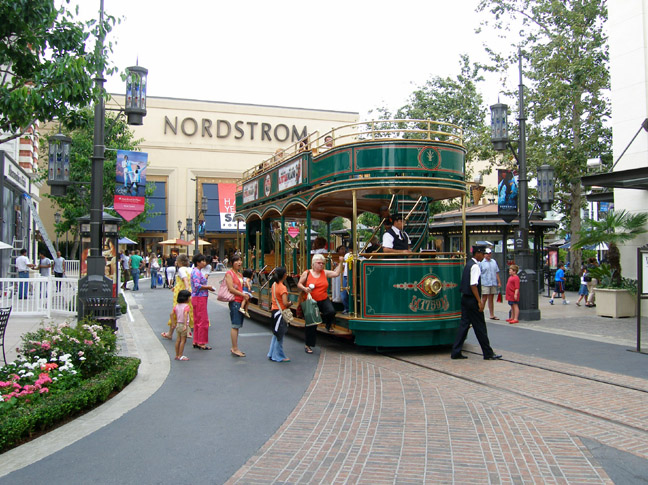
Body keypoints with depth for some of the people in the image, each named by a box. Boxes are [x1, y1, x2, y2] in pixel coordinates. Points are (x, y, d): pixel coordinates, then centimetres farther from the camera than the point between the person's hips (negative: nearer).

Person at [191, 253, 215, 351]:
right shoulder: (196, 272, -15)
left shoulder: (198, 271, 15)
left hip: (199, 298, 10)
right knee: (203, 321, -5)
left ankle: (196, 342, 19)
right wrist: (208, 287, -13)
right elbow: (197, 286, -23)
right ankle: (201, 343, 0)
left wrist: (207, 287, 8)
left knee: (197, 320, 13)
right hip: (199, 298, -10)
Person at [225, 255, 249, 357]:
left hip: (241, 301, 8)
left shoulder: (240, 274, 19)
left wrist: (246, 295, 7)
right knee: (235, 325, -7)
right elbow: (231, 288, -15)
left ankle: (234, 348, 16)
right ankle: (235, 349, -3)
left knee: (238, 325, 10)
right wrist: (243, 295, -14)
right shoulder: (229, 273, -6)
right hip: (234, 301, -8)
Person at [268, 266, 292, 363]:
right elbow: (285, 303, -27)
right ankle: (279, 357, 9)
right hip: (280, 312, -8)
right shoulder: (283, 287, -20)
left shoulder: (274, 284, 4)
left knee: (276, 334, 18)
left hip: (274, 310, 8)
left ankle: (272, 354, 25)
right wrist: (290, 303, -5)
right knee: (279, 335, 1)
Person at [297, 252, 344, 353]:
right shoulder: (307, 273, -2)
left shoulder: (325, 273, 6)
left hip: (324, 300, 2)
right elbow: (299, 284, 2)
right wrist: (304, 289, -17)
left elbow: (336, 273, 0)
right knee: (311, 324, 2)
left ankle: (328, 324, 9)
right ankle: (308, 346, 18)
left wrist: (340, 263, -4)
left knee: (331, 312, -28)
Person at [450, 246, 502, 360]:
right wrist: (479, 301, -20)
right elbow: (473, 285, -21)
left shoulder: (469, 264, 14)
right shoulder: (475, 266, -15)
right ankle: (488, 353, 8)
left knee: (464, 324, 9)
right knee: (480, 326, -1)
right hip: (472, 300, -9)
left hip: (465, 298, 9)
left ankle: (456, 352, 10)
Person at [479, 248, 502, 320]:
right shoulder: (481, 262, -3)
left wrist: (499, 282, 14)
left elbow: (497, 273, 19)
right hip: (485, 284, -5)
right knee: (484, 299, -7)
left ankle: (492, 315, 15)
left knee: (491, 299, 10)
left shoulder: (494, 262, 15)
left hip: (493, 284, 5)